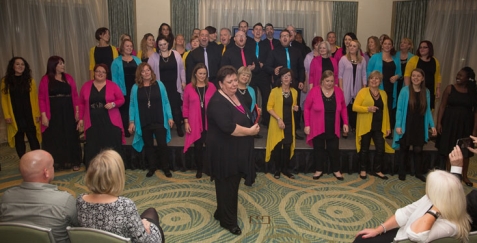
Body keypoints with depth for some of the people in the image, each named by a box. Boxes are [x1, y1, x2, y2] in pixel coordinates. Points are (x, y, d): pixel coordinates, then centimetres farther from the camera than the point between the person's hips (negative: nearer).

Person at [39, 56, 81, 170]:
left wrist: (77, 111, 0)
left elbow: (75, 95, 6)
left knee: (70, 137, 8)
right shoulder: (45, 80, -2)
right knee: (54, 138, 5)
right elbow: (42, 99, -4)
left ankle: (74, 162, 17)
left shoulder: (68, 78, 6)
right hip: (53, 114, -2)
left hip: (68, 113, 2)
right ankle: (54, 163, 15)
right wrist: (44, 115, -11)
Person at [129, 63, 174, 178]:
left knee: (162, 145, 2)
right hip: (144, 123, 1)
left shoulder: (159, 84, -2)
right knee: (148, 146, 14)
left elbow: (165, 102, 0)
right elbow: (132, 106, 2)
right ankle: (152, 167, 29)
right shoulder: (135, 88, -1)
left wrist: (169, 117, -4)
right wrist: (131, 121, -2)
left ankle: (166, 168, 19)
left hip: (159, 121, -1)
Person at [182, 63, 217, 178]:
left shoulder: (211, 87, 1)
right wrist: (186, 122, -2)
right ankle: (199, 169, 25)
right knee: (198, 146, 9)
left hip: (209, 122, 0)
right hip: (195, 123, 0)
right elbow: (185, 106, 2)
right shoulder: (189, 88, 0)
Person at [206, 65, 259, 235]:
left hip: (237, 150, 9)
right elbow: (228, 127, -32)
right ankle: (228, 221, 21)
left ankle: (222, 213, 37)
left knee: (232, 184, 19)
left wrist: (253, 125, 5)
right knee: (227, 186, 5)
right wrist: (250, 131, -22)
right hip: (224, 151, -9)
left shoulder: (235, 96, 8)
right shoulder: (218, 102, -22)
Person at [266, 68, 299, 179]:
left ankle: (285, 169, 18)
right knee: (277, 146, 2)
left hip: (289, 123, 4)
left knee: (287, 146, 5)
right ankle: (277, 169, 16)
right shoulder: (275, 91, -6)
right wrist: (278, 119, -18)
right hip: (277, 122, -4)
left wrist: (295, 108, -1)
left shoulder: (294, 92, 8)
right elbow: (269, 107, -8)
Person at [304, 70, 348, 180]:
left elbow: (343, 108, 8)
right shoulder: (314, 91, -11)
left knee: (334, 149, 10)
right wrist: (307, 125, -8)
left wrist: (345, 123, 6)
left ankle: (336, 170, 26)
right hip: (318, 128, -2)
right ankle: (318, 170, 24)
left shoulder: (338, 91, -2)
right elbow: (307, 108, -6)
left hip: (333, 128, 2)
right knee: (318, 149, 10)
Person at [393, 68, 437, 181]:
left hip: (420, 126, 3)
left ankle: (418, 172, 23)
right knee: (404, 150, 9)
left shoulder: (426, 92, 3)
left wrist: (432, 125, 5)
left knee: (418, 150, 7)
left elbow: (428, 110, 9)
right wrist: (398, 125, -13)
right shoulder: (405, 90, -10)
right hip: (406, 125, -3)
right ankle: (402, 172, 22)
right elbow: (399, 109, -9)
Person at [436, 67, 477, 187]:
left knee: (465, 151, 9)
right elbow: (442, 106, -3)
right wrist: (439, 123, -9)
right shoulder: (450, 88, -3)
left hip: (465, 124, 1)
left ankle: (464, 175, 25)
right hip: (450, 122, -1)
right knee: (449, 150, 8)